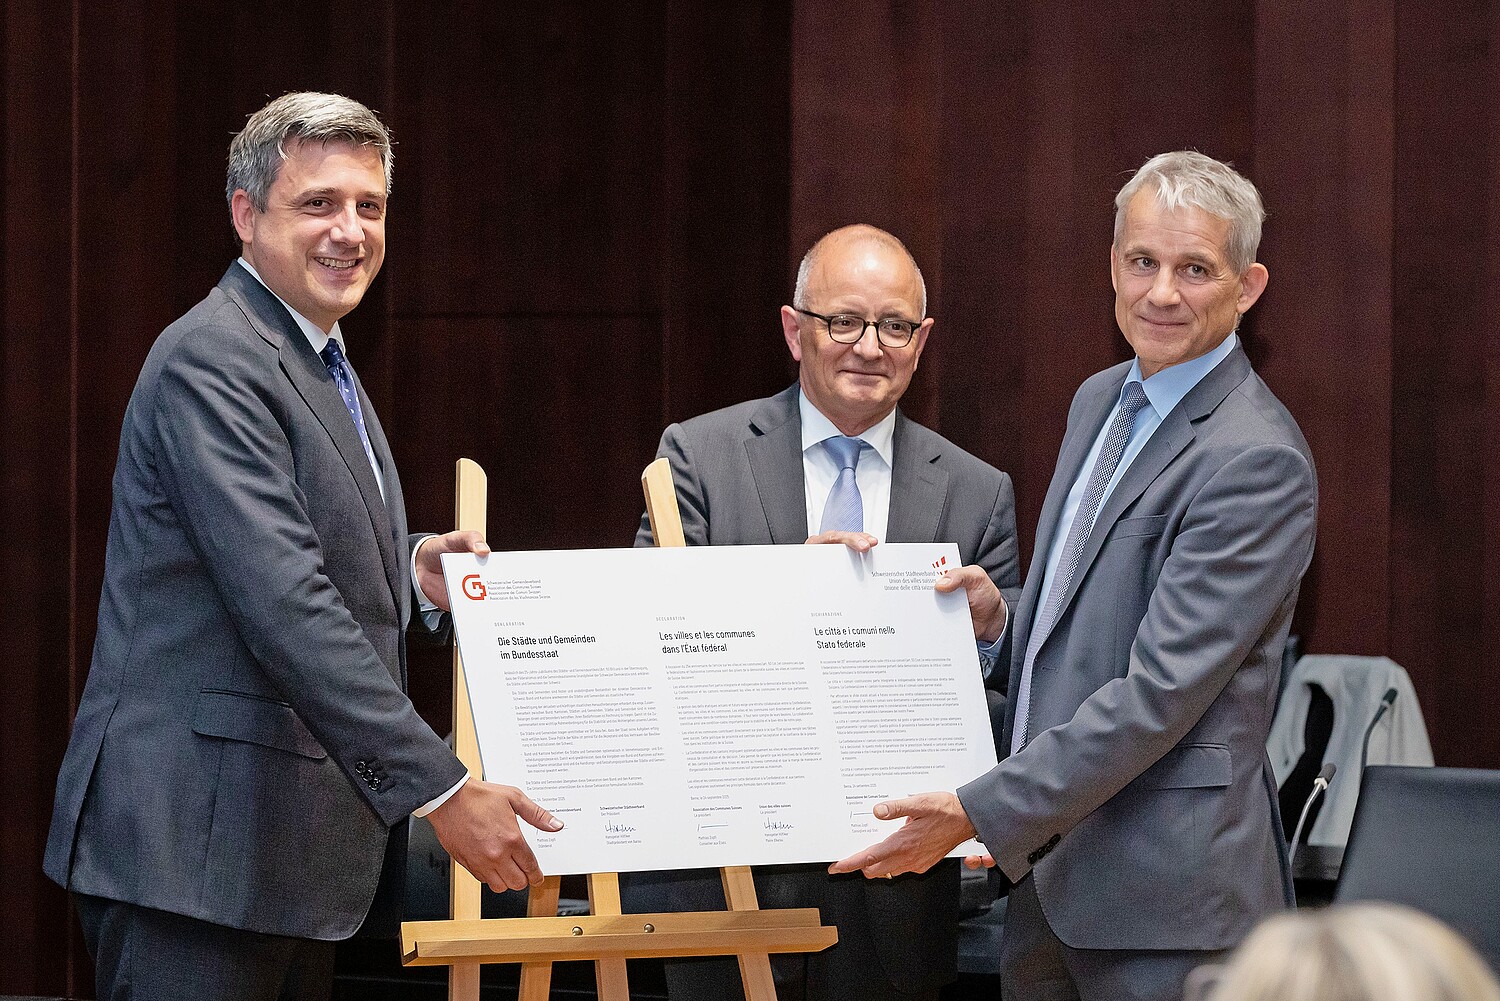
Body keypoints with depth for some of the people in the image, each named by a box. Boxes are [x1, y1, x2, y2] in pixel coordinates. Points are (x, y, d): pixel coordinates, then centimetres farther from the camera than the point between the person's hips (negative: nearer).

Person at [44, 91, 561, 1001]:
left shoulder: (321, 365, 19)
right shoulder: (211, 362, -14)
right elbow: (282, 605, -23)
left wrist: (411, 569, 7)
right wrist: (440, 788, -25)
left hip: (296, 852, 10)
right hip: (195, 849, -10)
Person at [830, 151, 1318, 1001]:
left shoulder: (1255, 460, -15)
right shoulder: (1101, 402, 15)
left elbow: (1161, 689, -20)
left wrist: (984, 813, -20)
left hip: (1164, 889, -8)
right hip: (1049, 863, 8)